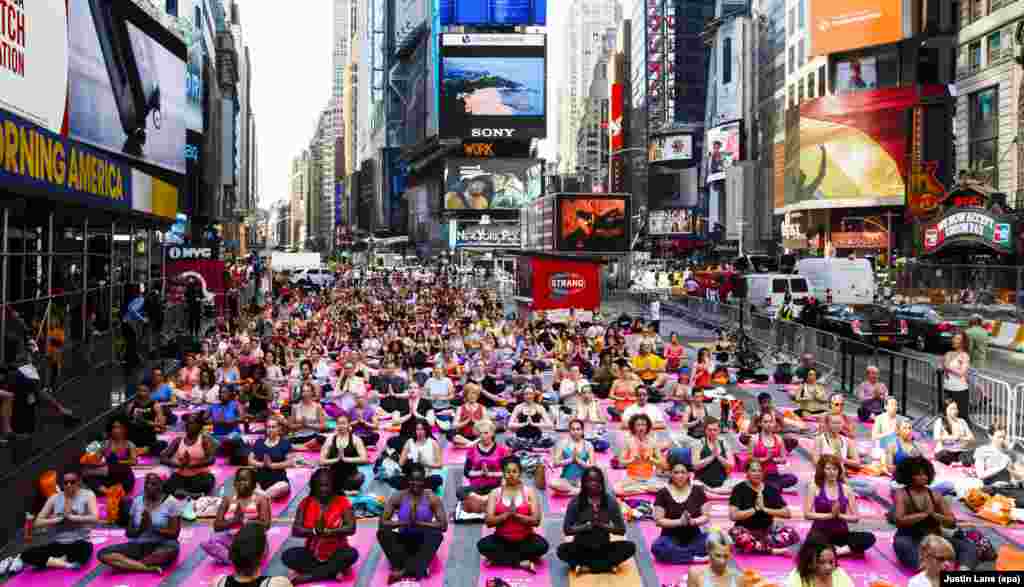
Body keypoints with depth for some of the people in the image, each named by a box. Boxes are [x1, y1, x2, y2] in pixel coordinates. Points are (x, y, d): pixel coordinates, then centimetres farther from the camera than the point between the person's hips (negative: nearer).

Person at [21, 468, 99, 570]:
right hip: (58, 545, 3)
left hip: (78, 544, -3)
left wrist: (71, 517, -15)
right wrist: (60, 519, -10)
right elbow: (37, 522, 2)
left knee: (85, 548, -41)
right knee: (26, 555, -21)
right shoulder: (55, 498, 7)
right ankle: (67, 564, -21)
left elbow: (95, 519, -17)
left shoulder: (87, 495, -2)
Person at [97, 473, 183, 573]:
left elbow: (174, 533, -9)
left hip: (160, 546, -4)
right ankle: (151, 568, -30)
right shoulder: (137, 501, 7)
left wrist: (152, 527, -18)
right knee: (103, 554, -19)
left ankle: (129, 564, -24)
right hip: (138, 546, 4)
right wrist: (141, 528, -14)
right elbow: (128, 533, 7)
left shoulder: (171, 502, -4)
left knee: (173, 548, -39)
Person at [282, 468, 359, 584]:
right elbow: (295, 530, -9)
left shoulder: (342, 502, -6)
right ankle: (333, 571, -22)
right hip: (312, 553, 2)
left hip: (336, 554, -2)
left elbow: (351, 528, -16)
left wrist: (327, 531, -29)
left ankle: (305, 576, -25)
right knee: (287, 556, -22)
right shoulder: (306, 503, 0)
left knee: (352, 554, -32)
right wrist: (314, 531, -27)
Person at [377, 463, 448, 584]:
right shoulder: (398, 497, -3)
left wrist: (419, 523, -22)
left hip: (423, 542, -1)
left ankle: (404, 571, -43)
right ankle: (418, 568, -37)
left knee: (436, 535, -32)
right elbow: (382, 523, -10)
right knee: (382, 532, -25)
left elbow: (443, 526, -13)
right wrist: (403, 523, -25)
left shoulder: (432, 498, -7)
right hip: (404, 541, 1)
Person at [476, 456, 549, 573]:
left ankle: (499, 557, -16)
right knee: (482, 545, -26)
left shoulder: (529, 492, -1)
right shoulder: (495, 493, 1)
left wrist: (516, 515, -22)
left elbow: (536, 521, -10)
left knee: (542, 545, -28)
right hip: (501, 540, 1)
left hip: (525, 539, -1)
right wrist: (507, 514, -22)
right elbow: (489, 522, -8)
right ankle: (523, 562, -18)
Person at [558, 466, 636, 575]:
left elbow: (622, 530, -3)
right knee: (562, 550, -30)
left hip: (603, 547, 1)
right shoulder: (575, 502, -8)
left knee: (629, 547, -23)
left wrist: (603, 525, -20)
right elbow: (566, 529, -8)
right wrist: (587, 526, -22)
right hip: (581, 548, -1)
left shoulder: (611, 501, -5)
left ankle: (586, 567, -21)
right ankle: (607, 566, -22)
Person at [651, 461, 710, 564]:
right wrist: (680, 522, -21)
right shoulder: (663, 493, -4)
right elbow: (659, 520, -7)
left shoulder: (697, 490, 2)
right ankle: (696, 558, -25)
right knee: (657, 547, -34)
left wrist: (692, 521, -18)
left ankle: (677, 553, -21)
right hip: (671, 538, -2)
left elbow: (706, 516, 3)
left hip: (694, 537, 2)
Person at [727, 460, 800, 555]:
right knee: (736, 534, -38)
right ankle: (772, 550, -27)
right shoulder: (739, 489, -5)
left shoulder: (771, 489, 4)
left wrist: (765, 509, -13)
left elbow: (787, 513, -2)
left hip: (767, 530, 3)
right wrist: (755, 509, -16)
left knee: (792, 534, -24)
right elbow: (733, 515, -16)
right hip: (746, 530, -3)